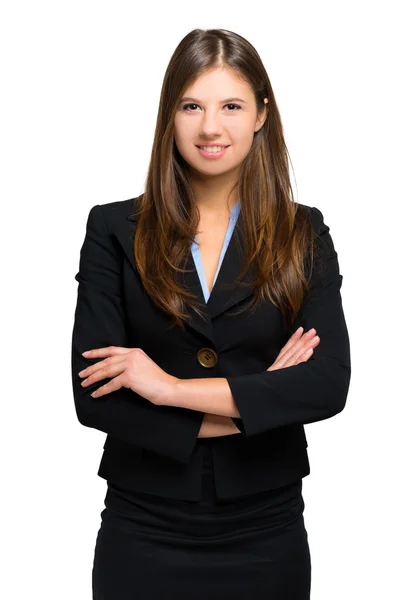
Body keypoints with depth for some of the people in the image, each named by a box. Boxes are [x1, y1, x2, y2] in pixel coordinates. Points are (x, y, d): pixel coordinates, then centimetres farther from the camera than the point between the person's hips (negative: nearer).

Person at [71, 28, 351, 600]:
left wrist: (172, 387, -18)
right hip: (144, 529, -1)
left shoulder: (303, 233, 0)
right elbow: (93, 395, -11)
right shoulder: (115, 230, -3)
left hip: (266, 530, 1)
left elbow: (330, 385, -12)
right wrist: (259, 401, -13)